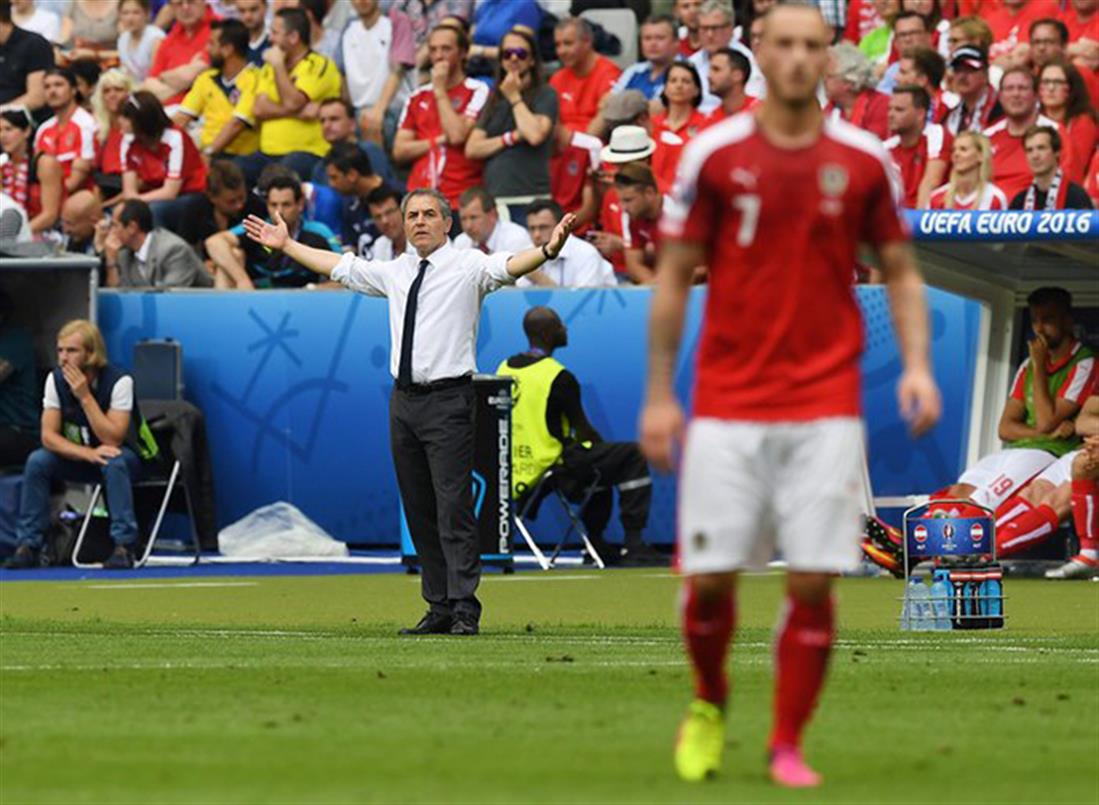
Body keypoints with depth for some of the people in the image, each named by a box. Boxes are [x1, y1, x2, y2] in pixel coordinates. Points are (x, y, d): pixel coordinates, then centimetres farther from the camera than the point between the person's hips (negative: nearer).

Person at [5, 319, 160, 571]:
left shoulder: (119, 381, -23)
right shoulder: (56, 379, -11)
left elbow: (112, 440, -29)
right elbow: (48, 436, -14)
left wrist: (85, 396, -35)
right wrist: (88, 453, -30)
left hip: (127, 457, -4)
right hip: (79, 455, 4)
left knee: (114, 462, -39)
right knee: (37, 462, -22)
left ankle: (124, 547, -37)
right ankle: (28, 546, -16)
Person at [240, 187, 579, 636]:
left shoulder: (467, 266, -4)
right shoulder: (396, 272, 15)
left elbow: (508, 267, -22)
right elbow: (340, 267, 26)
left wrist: (548, 250, -41)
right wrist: (287, 246, 30)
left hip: (447, 401, -7)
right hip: (405, 398, 7)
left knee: (453, 509, -10)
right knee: (419, 510, 8)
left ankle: (464, 610, -10)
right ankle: (439, 608, 14)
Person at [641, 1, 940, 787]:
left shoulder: (864, 160, 3)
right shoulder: (714, 154, 0)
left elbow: (901, 270, 11)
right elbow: (674, 276, 4)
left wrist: (916, 363, -4)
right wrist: (659, 393, 2)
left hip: (825, 409, 0)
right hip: (727, 405, 0)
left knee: (813, 582, -5)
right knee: (710, 576, -1)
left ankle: (789, 746, 8)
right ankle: (710, 706, 27)